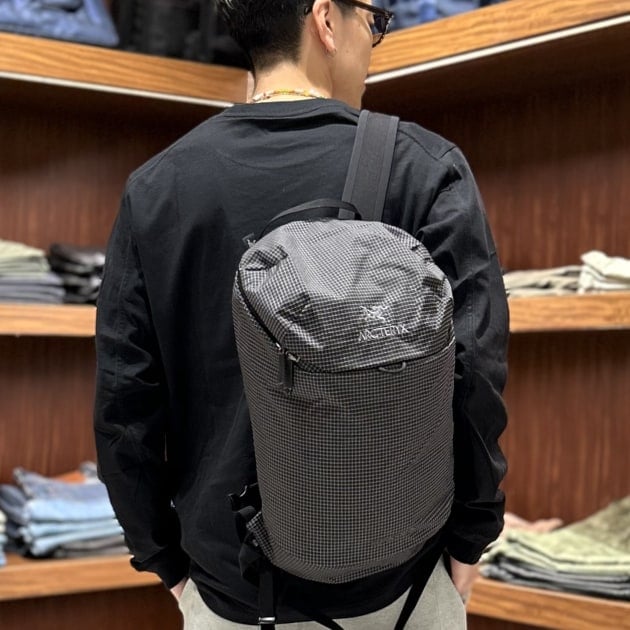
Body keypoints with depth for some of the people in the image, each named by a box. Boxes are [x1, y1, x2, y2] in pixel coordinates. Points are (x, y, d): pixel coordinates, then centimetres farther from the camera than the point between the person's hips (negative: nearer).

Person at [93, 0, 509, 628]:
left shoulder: (156, 187, -4)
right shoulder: (427, 169, -12)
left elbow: (124, 401, -3)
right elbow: (472, 375, -15)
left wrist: (164, 556, 9)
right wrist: (470, 535, 0)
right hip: (394, 576, -1)